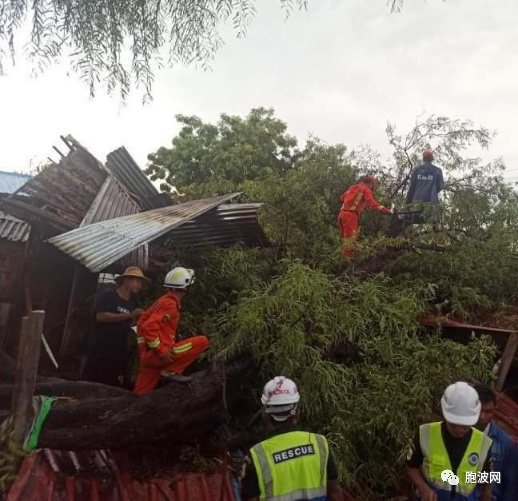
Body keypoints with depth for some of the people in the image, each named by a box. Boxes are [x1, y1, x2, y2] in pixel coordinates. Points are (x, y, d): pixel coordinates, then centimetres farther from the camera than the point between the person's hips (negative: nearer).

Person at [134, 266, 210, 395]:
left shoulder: (163, 301, 16)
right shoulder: (170, 304, -14)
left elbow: (142, 323, 19)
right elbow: (149, 327, -24)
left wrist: (143, 350, 19)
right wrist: (162, 351, -19)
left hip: (149, 355, 9)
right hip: (158, 354, -9)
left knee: (141, 394, 14)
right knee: (202, 341, -8)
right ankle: (171, 371, -7)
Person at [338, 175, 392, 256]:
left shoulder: (353, 187, 22)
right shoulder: (366, 189, -1)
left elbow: (342, 197, 27)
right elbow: (372, 203, -14)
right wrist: (385, 210, -17)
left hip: (342, 213, 8)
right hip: (350, 215, -8)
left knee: (347, 238, 15)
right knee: (351, 238, -11)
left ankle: (345, 257, 18)